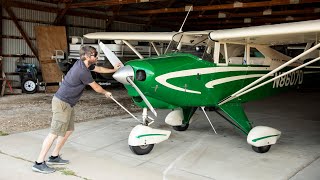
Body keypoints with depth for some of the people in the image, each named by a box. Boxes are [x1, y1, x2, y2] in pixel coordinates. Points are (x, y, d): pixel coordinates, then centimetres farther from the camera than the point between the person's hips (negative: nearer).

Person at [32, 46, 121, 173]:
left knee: (68, 130, 15)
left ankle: (54, 157, 24)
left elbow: (98, 69, 26)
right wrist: (106, 93, 13)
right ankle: (39, 163, -5)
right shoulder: (83, 71, -21)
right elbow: (96, 88, -7)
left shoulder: (83, 63, 6)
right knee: (54, 133, -9)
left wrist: (114, 70, 36)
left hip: (67, 103, 10)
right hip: (62, 103, -10)